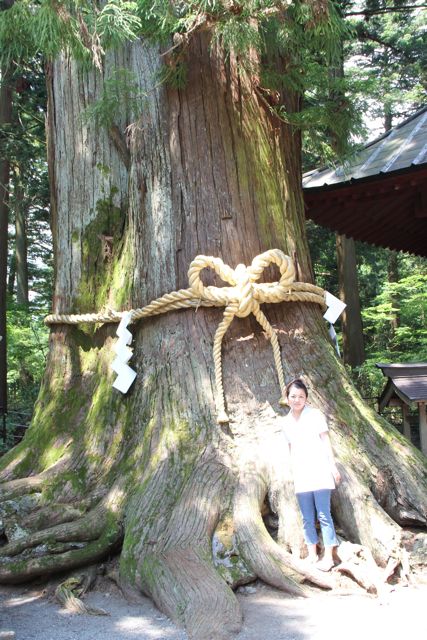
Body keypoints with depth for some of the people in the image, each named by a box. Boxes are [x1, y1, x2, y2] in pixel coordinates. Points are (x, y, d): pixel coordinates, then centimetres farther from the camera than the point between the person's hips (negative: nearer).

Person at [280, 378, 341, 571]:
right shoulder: (286, 422, 10)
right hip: (301, 475, 4)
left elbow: (325, 441, -2)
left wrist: (333, 466, -6)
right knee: (307, 517, 9)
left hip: (319, 472, -4)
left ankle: (328, 557, 2)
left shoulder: (315, 415, -2)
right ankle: (312, 555, 18)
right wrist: (293, 472, 15)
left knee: (323, 515, -4)